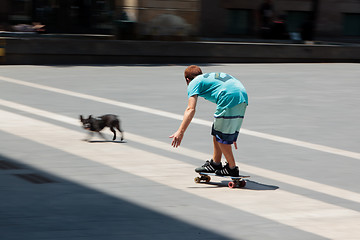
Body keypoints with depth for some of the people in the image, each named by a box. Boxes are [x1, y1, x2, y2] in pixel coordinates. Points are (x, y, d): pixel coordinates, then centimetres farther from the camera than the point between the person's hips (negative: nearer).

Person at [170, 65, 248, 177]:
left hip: (230, 99, -8)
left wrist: (180, 132, -8)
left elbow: (190, 109, -4)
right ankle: (215, 164, 33)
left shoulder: (194, 83, 13)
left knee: (220, 136, 6)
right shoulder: (212, 76, 35)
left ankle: (232, 168, 13)